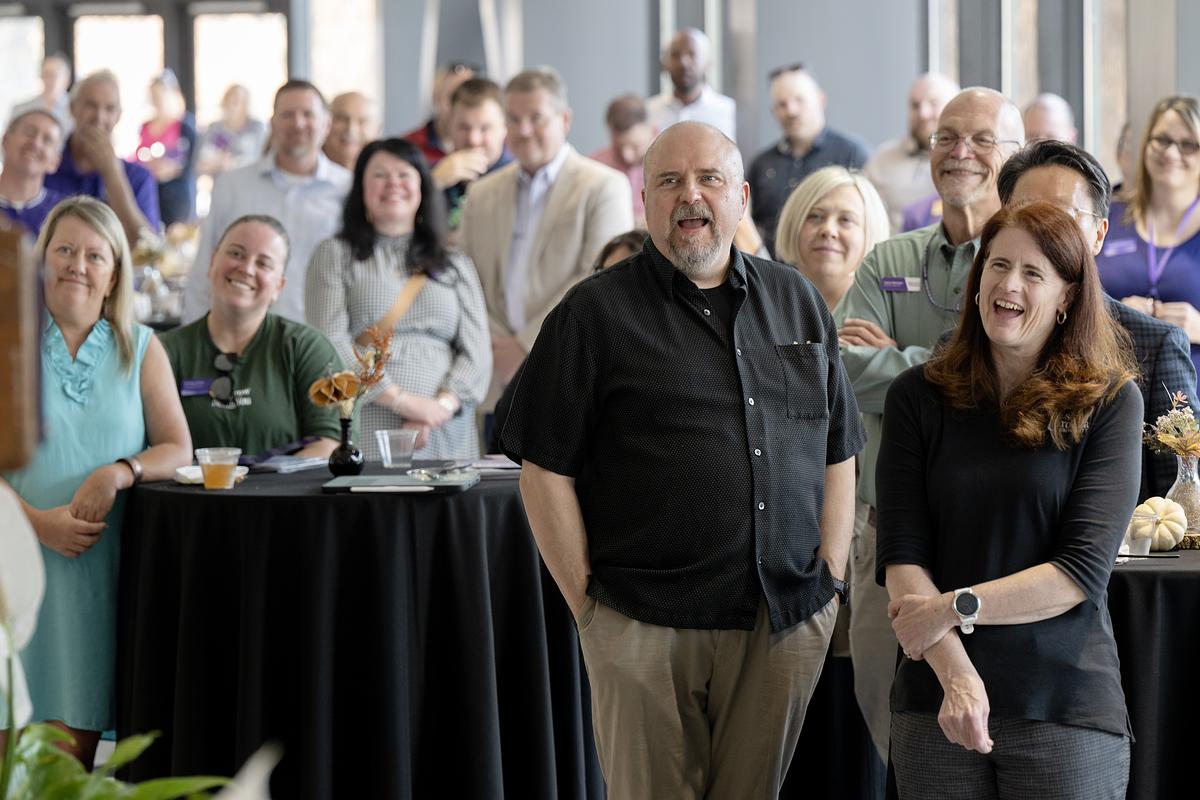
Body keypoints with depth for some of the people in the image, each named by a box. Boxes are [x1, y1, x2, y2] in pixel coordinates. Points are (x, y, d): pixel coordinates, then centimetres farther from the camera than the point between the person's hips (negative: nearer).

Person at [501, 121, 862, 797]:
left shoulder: (798, 302, 13)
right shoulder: (596, 313, -1)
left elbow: (838, 453, 16)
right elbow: (546, 470, -3)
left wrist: (830, 577, 6)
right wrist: (588, 604, -6)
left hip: (787, 626, 3)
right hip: (645, 631, -3)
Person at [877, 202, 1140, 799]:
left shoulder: (1109, 401, -1)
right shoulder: (918, 396, 3)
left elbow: (1084, 570, -9)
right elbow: (901, 555, -5)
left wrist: (954, 607, -13)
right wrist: (956, 671, -18)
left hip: (1067, 707, -2)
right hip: (935, 704, 2)